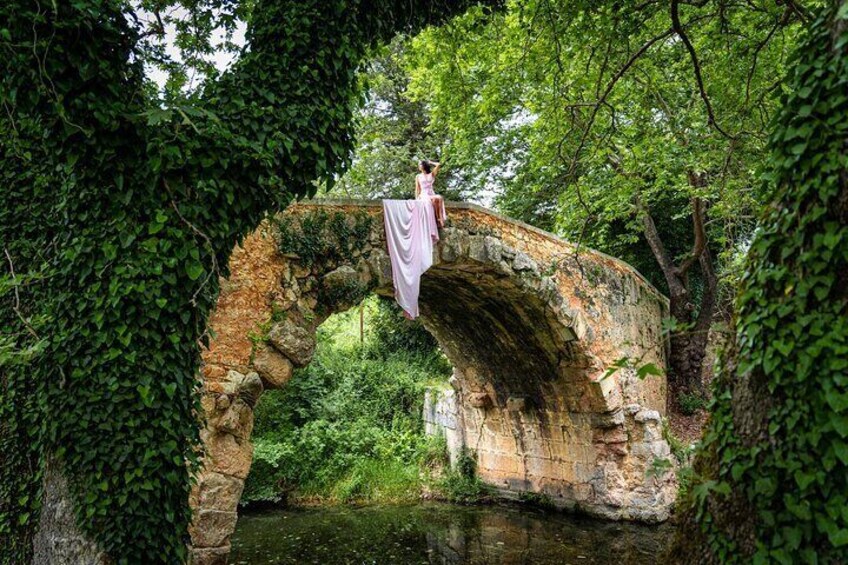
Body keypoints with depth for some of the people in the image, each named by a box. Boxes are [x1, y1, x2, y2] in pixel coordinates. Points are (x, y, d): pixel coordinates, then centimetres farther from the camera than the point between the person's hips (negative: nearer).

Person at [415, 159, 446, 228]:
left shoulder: (432, 174, 17)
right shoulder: (418, 176, 16)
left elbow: (438, 165, 6)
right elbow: (417, 189, 11)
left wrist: (429, 162, 18)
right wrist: (417, 199, -2)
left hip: (432, 194, 2)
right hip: (423, 195, -2)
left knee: (440, 198, -34)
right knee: (434, 199, -35)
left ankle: (441, 220, -42)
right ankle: (437, 219, -33)